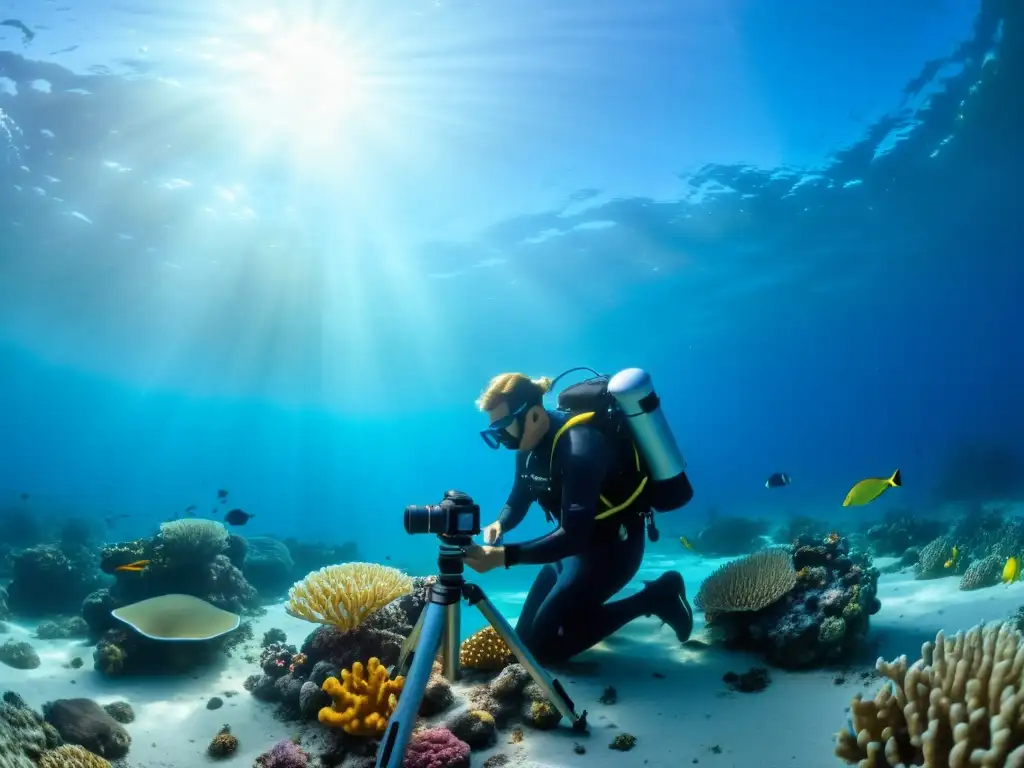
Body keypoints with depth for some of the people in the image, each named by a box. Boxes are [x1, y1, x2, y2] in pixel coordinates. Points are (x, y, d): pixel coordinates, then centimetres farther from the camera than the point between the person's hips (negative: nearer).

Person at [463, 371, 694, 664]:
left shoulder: (579, 447, -29)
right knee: (523, 639, 6)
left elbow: (573, 536, -34)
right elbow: (518, 500, 11)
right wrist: (499, 525, -13)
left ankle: (654, 597, -2)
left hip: (612, 545, -8)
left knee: (542, 646, -10)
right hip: (577, 544, 8)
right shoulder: (529, 448, -3)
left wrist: (503, 556, -39)